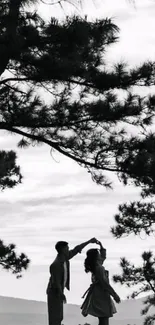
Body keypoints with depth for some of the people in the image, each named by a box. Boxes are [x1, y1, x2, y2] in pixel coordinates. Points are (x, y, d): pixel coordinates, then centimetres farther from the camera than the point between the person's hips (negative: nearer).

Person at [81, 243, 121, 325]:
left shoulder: (96, 266, 11)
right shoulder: (99, 268, -17)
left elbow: (103, 257, 29)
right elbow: (105, 283, -20)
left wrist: (101, 246, 19)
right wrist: (115, 295, -17)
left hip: (99, 294, 10)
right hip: (101, 295, -10)